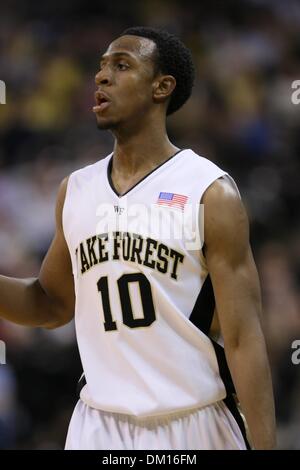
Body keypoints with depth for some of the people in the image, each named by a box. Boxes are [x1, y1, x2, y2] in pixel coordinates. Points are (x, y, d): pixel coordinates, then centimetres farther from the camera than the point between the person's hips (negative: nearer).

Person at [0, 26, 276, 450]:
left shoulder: (211, 193, -8)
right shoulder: (75, 190, 8)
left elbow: (243, 340, -10)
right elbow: (53, 304, 21)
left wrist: (264, 445, -15)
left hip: (192, 427, -4)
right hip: (99, 425, 4)